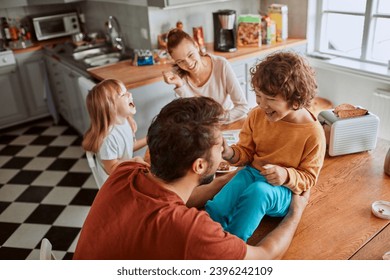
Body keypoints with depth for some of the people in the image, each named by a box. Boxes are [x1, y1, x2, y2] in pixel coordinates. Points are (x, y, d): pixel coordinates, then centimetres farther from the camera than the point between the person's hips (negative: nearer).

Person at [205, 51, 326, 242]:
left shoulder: (313, 133, -14)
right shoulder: (257, 115, -3)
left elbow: (309, 177, -6)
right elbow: (246, 151, 7)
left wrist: (287, 176, -27)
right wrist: (230, 153, -17)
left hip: (284, 190, -3)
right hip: (251, 174, 4)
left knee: (258, 191, -36)